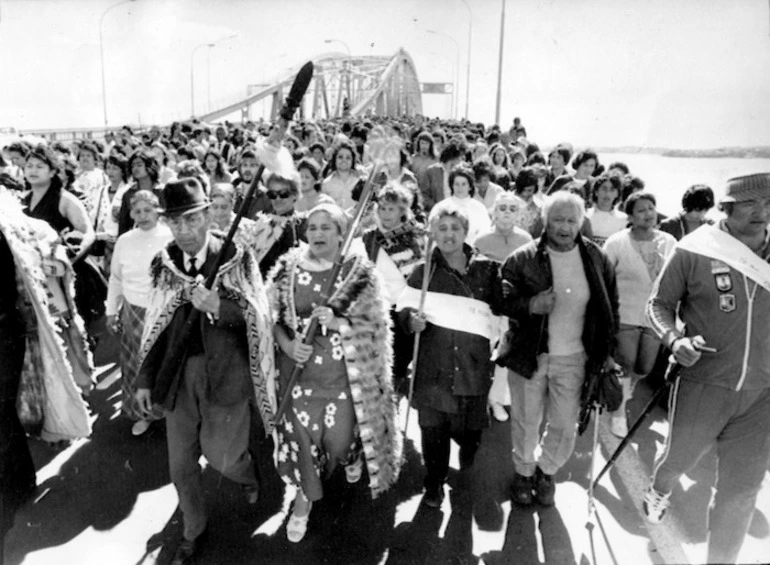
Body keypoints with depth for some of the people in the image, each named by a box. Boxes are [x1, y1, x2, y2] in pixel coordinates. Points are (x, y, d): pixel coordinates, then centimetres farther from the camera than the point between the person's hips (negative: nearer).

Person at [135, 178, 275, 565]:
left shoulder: (235, 257, -9)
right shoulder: (164, 263, 1)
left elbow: (257, 316, -12)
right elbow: (156, 325, 8)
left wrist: (217, 304, -29)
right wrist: (145, 379, 9)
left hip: (224, 370, -3)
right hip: (177, 372, 4)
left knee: (221, 456, 7)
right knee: (180, 464, 14)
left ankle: (248, 476, 45)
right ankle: (193, 531, 40)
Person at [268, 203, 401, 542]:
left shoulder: (359, 271, -7)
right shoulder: (287, 269, -3)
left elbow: (374, 323, -7)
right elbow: (272, 316, 2)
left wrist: (337, 323, -23)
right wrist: (287, 345, -16)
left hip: (344, 371, -1)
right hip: (298, 368, 1)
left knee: (339, 437, 9)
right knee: (300, 432, 8)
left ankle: (352, 455, 48)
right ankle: (304, 498, 33)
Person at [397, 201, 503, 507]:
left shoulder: (487, 268, 3)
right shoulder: (423, 271, 0)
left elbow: (501, 308, 11)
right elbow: (403, 310, 3)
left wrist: (488, 319, -7)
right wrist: (412, 320, -16)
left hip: (474, 365, 1)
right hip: (433, 367, -1)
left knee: (469, 429, 10)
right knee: (433, 430, 4)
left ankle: (467, 460, 46)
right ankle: (434, 484, 28)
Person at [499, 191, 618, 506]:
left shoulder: (596, 259, 0)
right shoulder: (522, 259, -8)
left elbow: (610, 305, 10)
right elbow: (501, 302, -7)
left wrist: (607, 349, 7)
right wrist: (530, 305, -26)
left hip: (573, 359, 2)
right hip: (528, 355, -2)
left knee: (565, 427, 10)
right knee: (526, 423, 12)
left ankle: (547, 470, 37)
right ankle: (524, 472, 37)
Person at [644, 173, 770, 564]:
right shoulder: (694, 251, -11)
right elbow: (659, 304, -3)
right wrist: (675, 340, -20)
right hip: (702, 384, -3)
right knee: (679, 459, 17)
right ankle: (659, 491, 54)